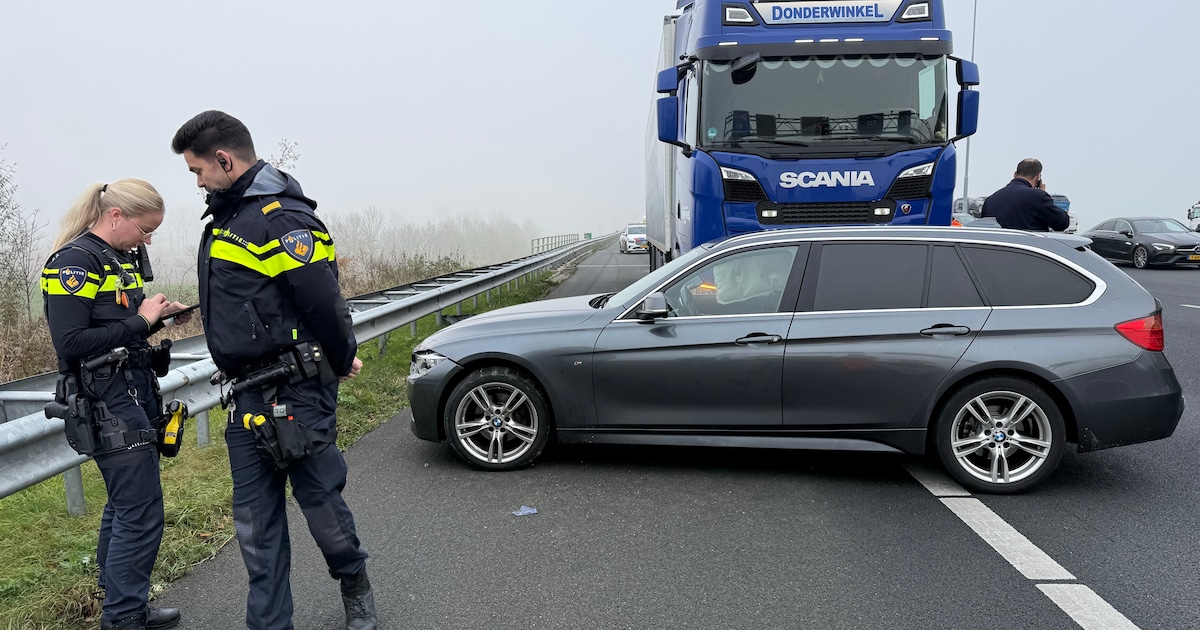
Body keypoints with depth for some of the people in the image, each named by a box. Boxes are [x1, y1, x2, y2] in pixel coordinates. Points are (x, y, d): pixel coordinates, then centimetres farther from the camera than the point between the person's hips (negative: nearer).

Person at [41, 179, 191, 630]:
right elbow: (71, 343, -21)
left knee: (123, 505, 18)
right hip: (108, 404, -9)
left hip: (135, 395, 9)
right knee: (141, 513, -5)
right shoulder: (74, 262, -15)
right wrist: (140, 322, -17)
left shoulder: (121, 259, 13)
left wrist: (159, 315, 3)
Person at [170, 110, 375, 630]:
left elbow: (323, 302, -21)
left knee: (320, 500, 7)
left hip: (295, 392, -9)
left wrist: (341, 362, -9)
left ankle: (355, 588, 33)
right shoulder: (231, 213, 13)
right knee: (255, 521, 10)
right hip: (249, 395, 9)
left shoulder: (283, 218, -18)